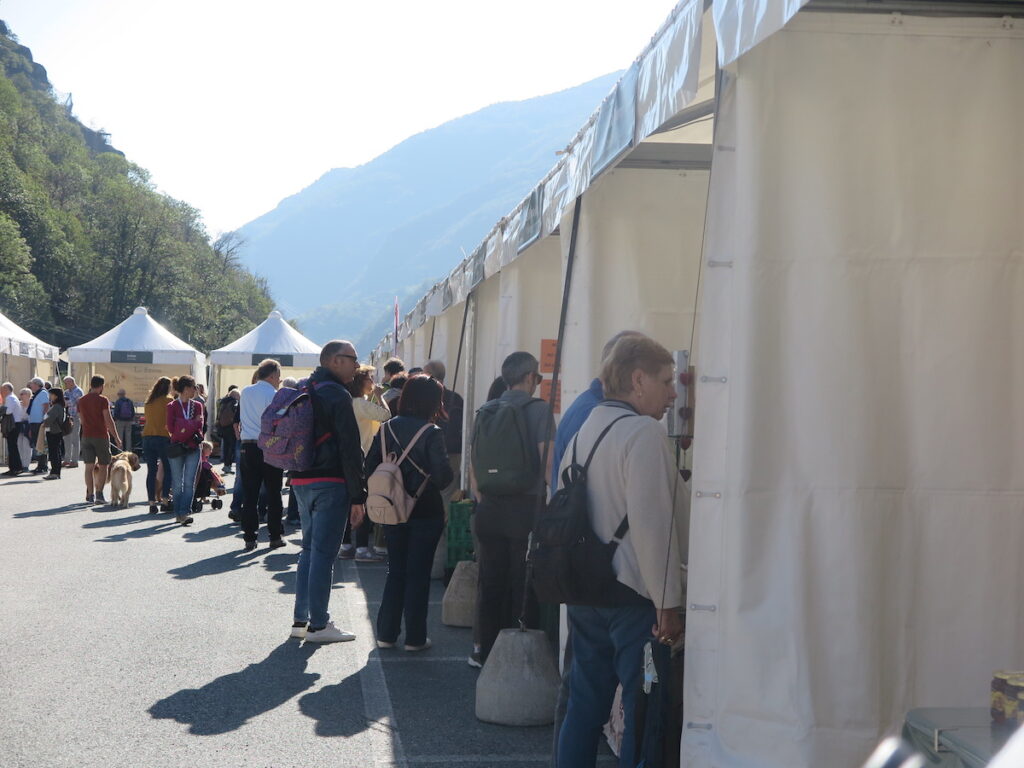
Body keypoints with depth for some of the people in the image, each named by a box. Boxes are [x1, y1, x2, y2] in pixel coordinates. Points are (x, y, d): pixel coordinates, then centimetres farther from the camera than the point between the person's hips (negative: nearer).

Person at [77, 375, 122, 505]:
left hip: (86, 436, 4)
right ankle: (99, 494, -2)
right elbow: (108, 420, -11)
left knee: (89, 466, 4)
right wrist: (116, 437, -6)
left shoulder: (81, 400, 8)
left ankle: (90, 495, 1)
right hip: (101, 436, -4)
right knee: (103, 466, 5)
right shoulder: (102, 400, -9)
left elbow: (82, 420, 15)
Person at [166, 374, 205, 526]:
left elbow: (200, 425, 3)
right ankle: (178, 513, 10)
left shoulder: (197, 405, 11)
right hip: (176, 448, -2)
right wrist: (192, 424, -5)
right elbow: (171, 428, -4)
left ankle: (184, 513, -12)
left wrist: (184, 427, -10)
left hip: (193, 448, 2)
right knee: (177, 483, 2)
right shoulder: (172, 406, 3)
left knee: (189, 482, -8)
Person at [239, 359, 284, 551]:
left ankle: (249, 537, 4)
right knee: (273, 494, 6)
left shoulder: (245, 392, 8)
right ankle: (275, 536, 10)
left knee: (250, 494, 6)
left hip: (248, 448, 4)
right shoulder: (274, 395, -9)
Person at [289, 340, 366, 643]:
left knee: (309, 549, 16)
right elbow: (350, 448, -15)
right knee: (324, 552, -4)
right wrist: (358, 496, -13)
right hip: (330, 482, -8)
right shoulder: (338, 396, -13)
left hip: (300, 481, 8)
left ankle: (301, 619, 19)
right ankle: (318, 625, -1)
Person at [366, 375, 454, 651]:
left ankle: (386, 633, 17)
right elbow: (443, 476, -19)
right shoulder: (432, 433, -14)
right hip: (426, 512, -4)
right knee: (419, 574, 4)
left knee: (396, 572, 15)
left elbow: (370, 468, 0)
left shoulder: (387, 428, 0)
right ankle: (415, 637, 9)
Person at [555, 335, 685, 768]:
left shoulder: (584, 430, 13)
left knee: (585, 704, 15)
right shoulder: (643, 431, -13)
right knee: (643, 714, -1)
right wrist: (668, 603, -16)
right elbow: (651, 523, -20)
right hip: (632, 596, -8)